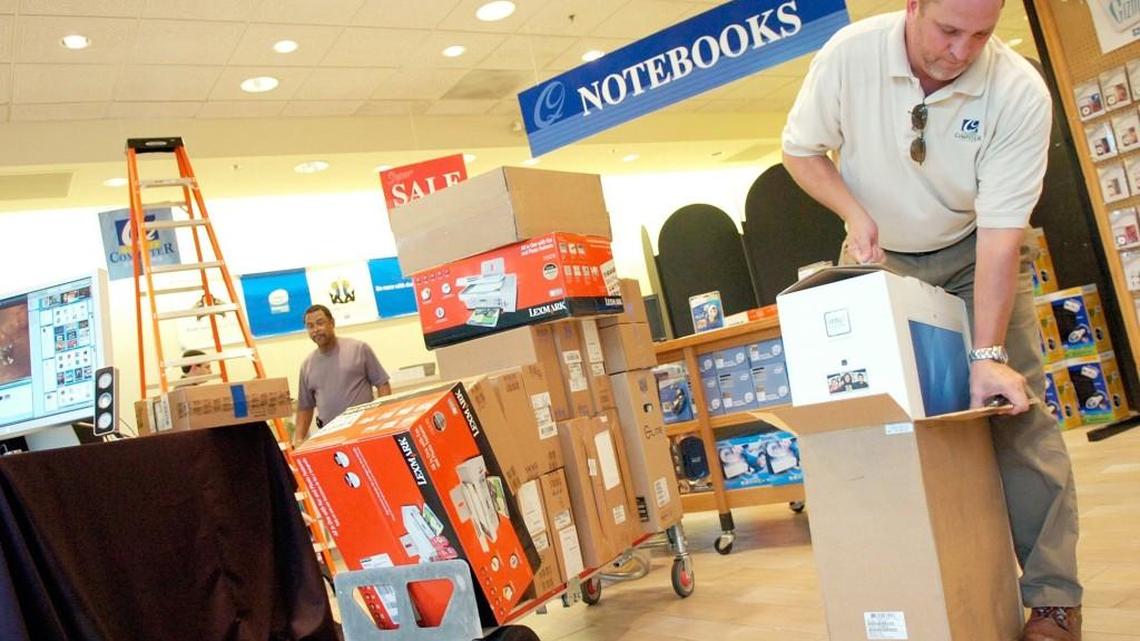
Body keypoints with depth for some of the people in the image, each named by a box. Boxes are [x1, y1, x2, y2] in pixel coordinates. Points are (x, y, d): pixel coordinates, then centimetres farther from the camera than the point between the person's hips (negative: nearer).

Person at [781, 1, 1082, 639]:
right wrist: (855, 212, -21)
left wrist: (987, 356, -31)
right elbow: (801, 149, -4)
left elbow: (1001, 232, -27)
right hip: (880, 256, 2)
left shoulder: (1020, 91, -26)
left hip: (976, 251, -1)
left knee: (1016, 406, -11)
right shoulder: (850, 53, -21)